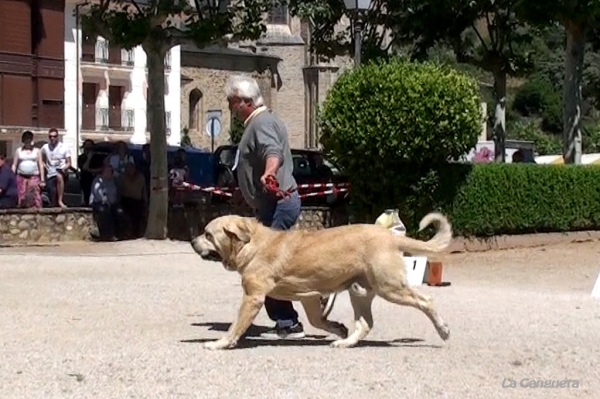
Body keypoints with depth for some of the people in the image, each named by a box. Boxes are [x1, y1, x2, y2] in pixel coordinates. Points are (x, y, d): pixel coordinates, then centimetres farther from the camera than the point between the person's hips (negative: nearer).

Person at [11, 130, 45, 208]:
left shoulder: (37, 151, 10)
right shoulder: (18, 151, 13)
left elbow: (41, 165, 6)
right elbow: (14, 166, 11)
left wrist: (42, 180, -1)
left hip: (34, 177, -1)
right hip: (21, 177, 1)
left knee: (34, 198, -14)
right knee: (23, 199, -7)